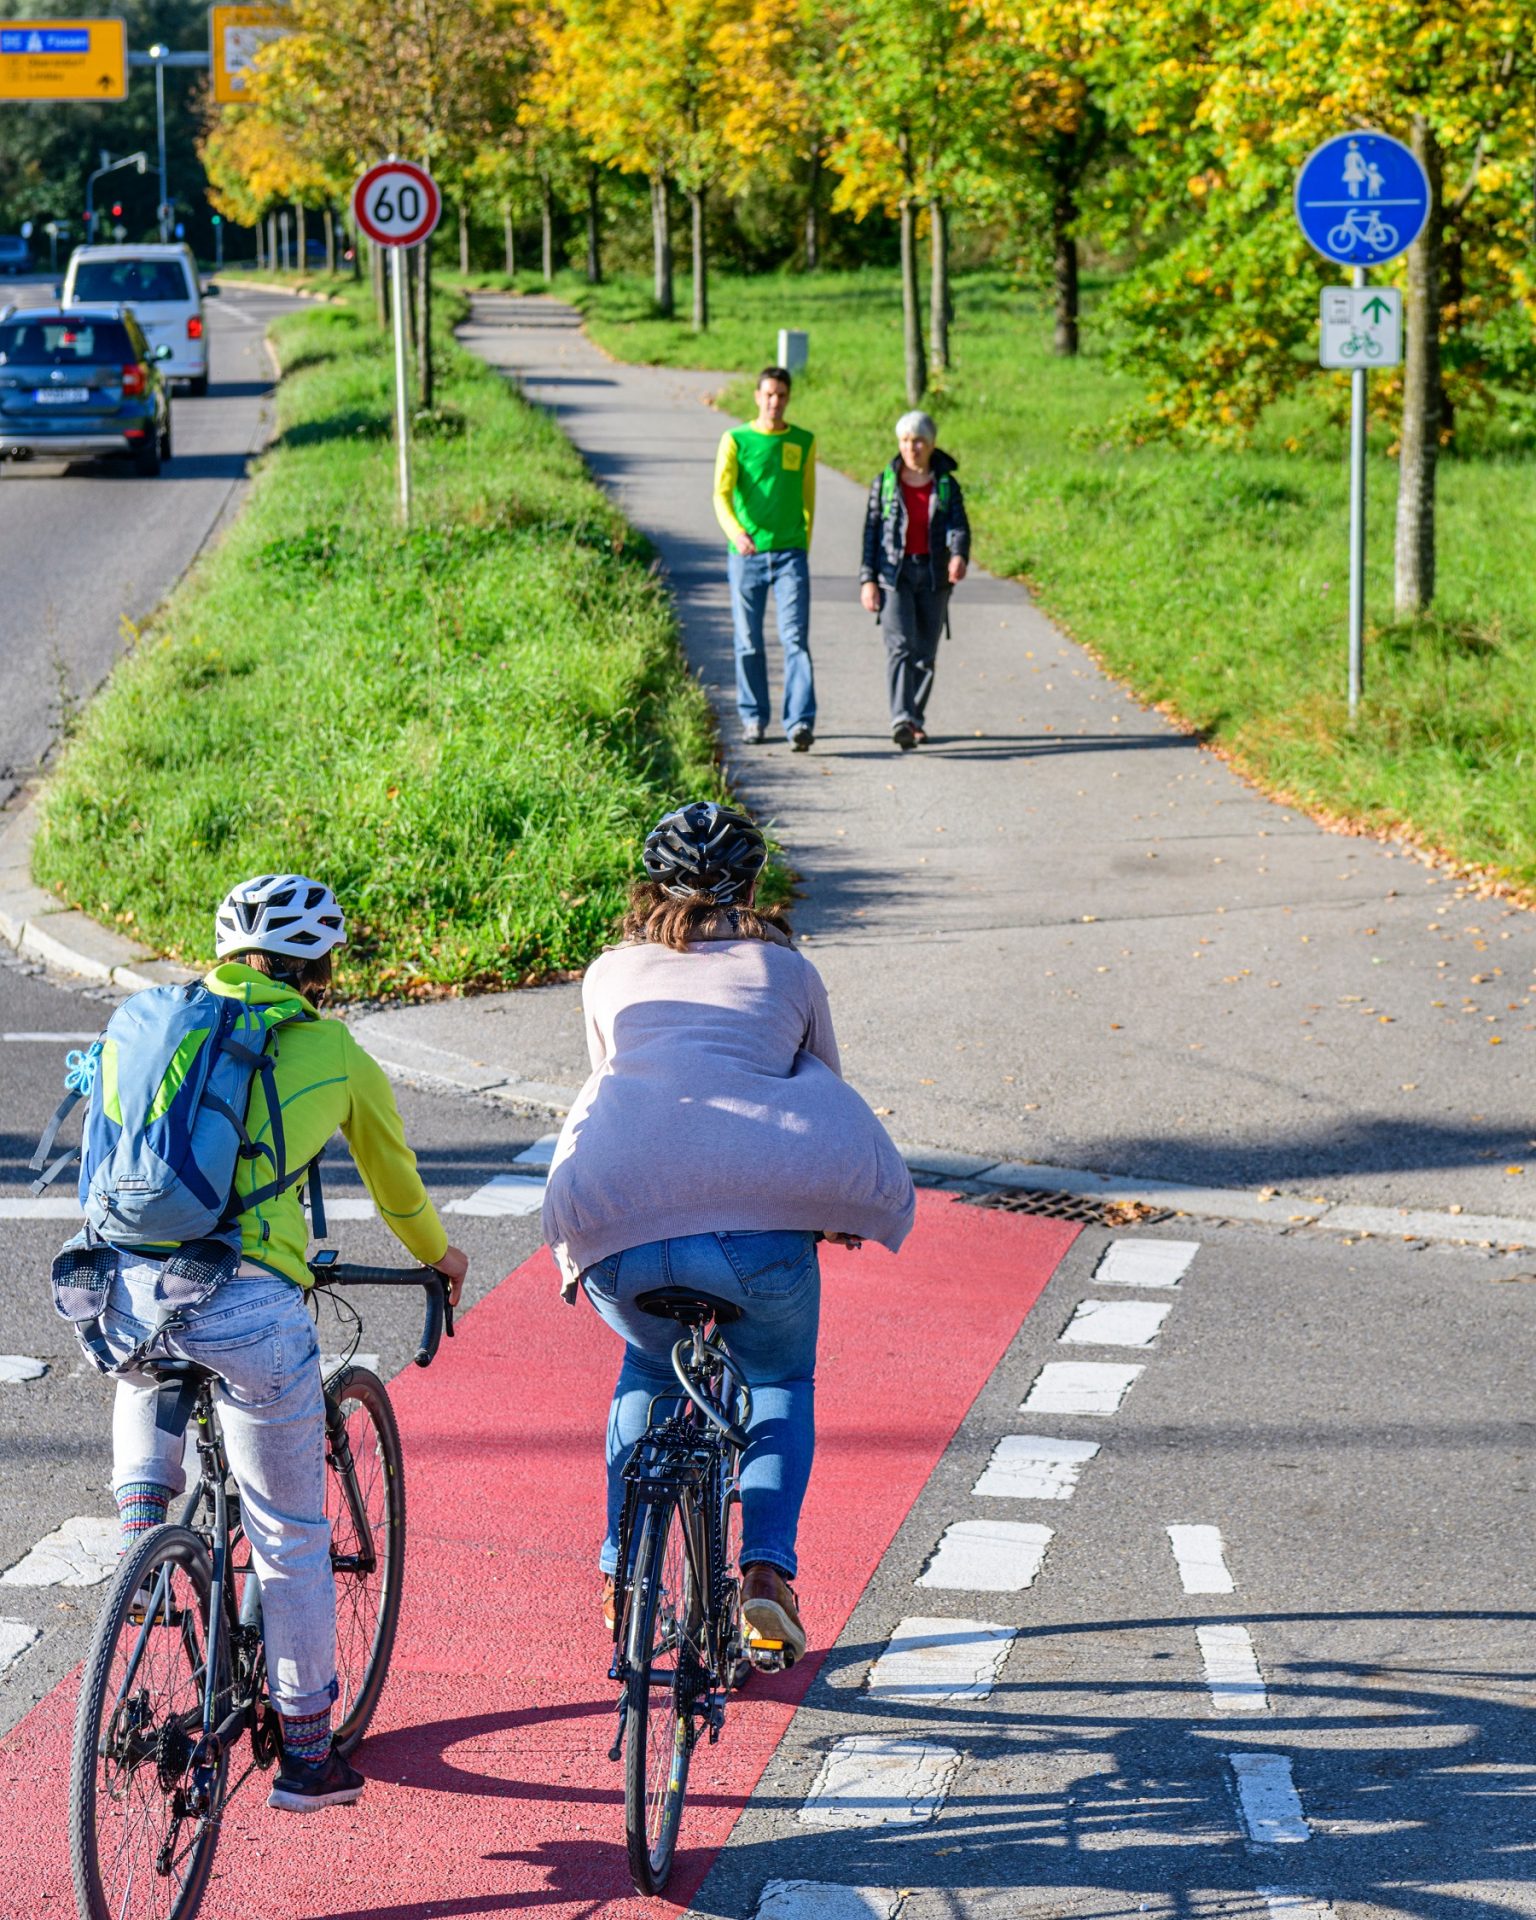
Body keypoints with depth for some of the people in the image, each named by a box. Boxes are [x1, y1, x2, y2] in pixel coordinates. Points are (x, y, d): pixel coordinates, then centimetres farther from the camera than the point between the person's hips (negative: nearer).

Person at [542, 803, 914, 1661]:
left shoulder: (610, 975, 25)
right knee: (781, 1382, 28)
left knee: (650, 1369, 33)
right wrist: (827, 1215, 50)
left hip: (620, 1226, 1)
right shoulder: (787, 970, 21)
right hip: (763, 1223, -1)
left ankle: (624, 1574, 23)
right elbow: (825, 1099, 32)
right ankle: (768, 1566, 8)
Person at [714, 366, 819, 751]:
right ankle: (753, 719, 19)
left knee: (796, 639, -10)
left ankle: (800, 723, -17)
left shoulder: (804, 442, 9)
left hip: (791, 554, 1)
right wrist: (736, 533, -27)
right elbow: (721, 496, -9)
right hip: (746, 556, 0)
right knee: (749, 643, 6)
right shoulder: (736, 441, 1)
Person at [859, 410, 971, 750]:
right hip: (894, 572, -2)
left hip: (934, 575, 2)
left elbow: (959, 527, -8)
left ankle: (915, 720, 23)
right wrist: (867, 579, -3)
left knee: (926, 652, 7)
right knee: (900, 645, -17)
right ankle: (901, 722, -29)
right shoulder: (885, 482, 3)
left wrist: (959, 556, -30)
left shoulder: (947, 485, 4)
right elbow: (872, 531, 4)